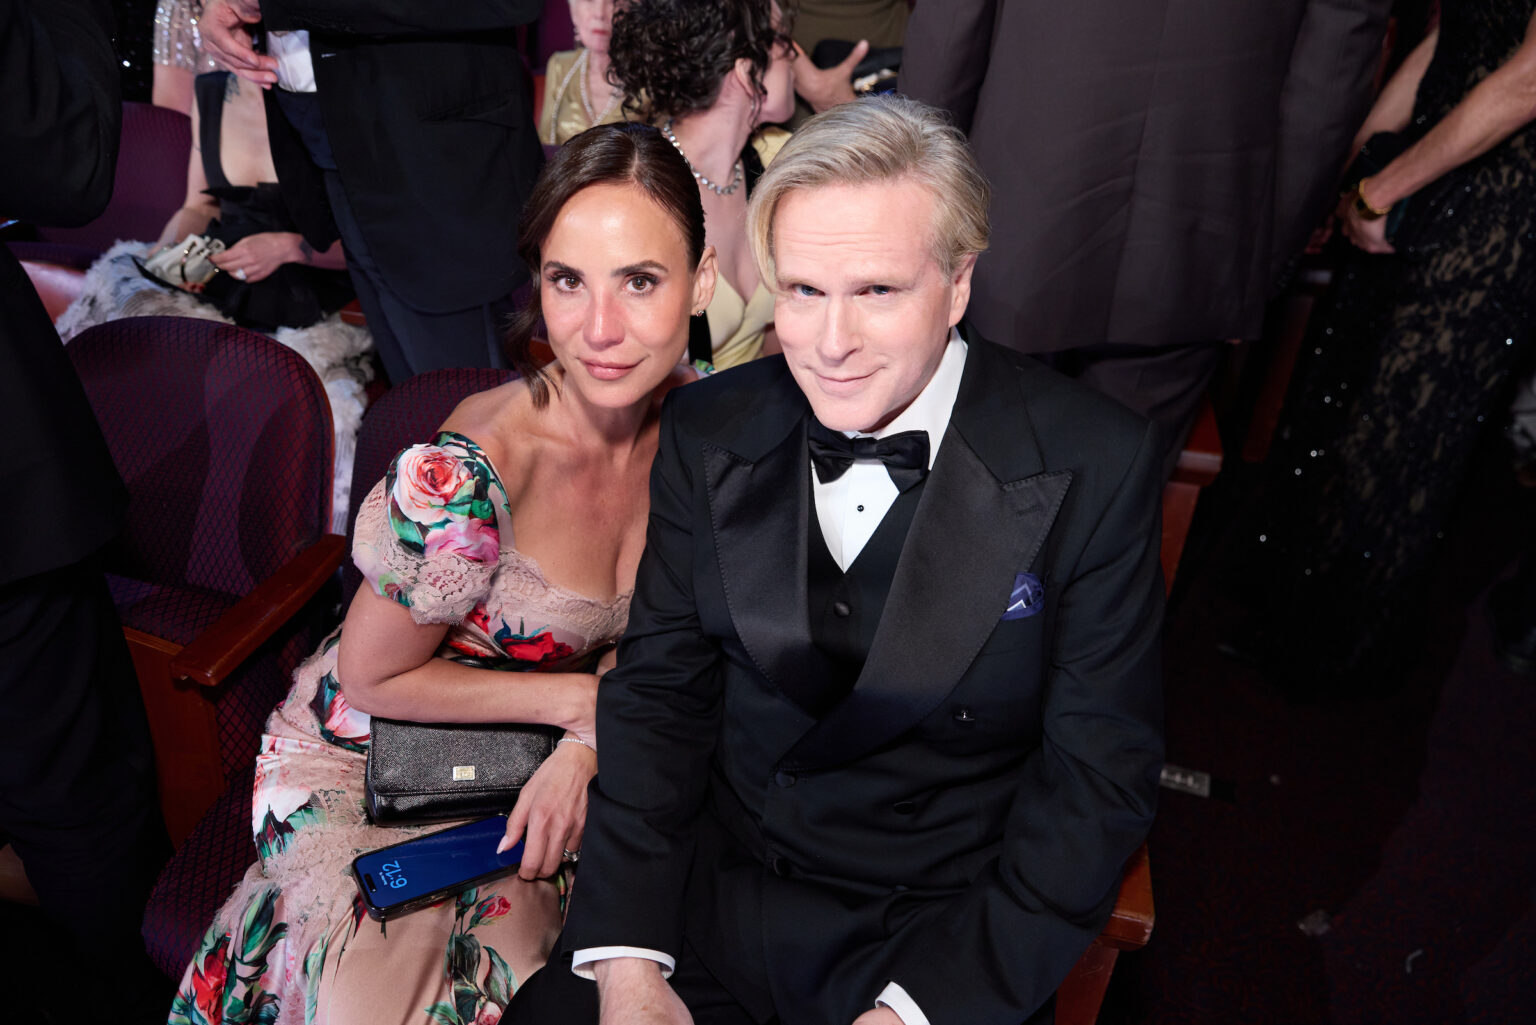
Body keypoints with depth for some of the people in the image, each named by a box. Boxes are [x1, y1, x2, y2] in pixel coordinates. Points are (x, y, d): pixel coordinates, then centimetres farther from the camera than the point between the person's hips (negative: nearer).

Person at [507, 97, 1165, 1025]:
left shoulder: (1098, 468, -13)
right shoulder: (709, 433, -3)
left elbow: (1099, 778, -10)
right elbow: (658, 686, 1)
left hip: (942, 937, -1)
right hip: (710, 887, 2)